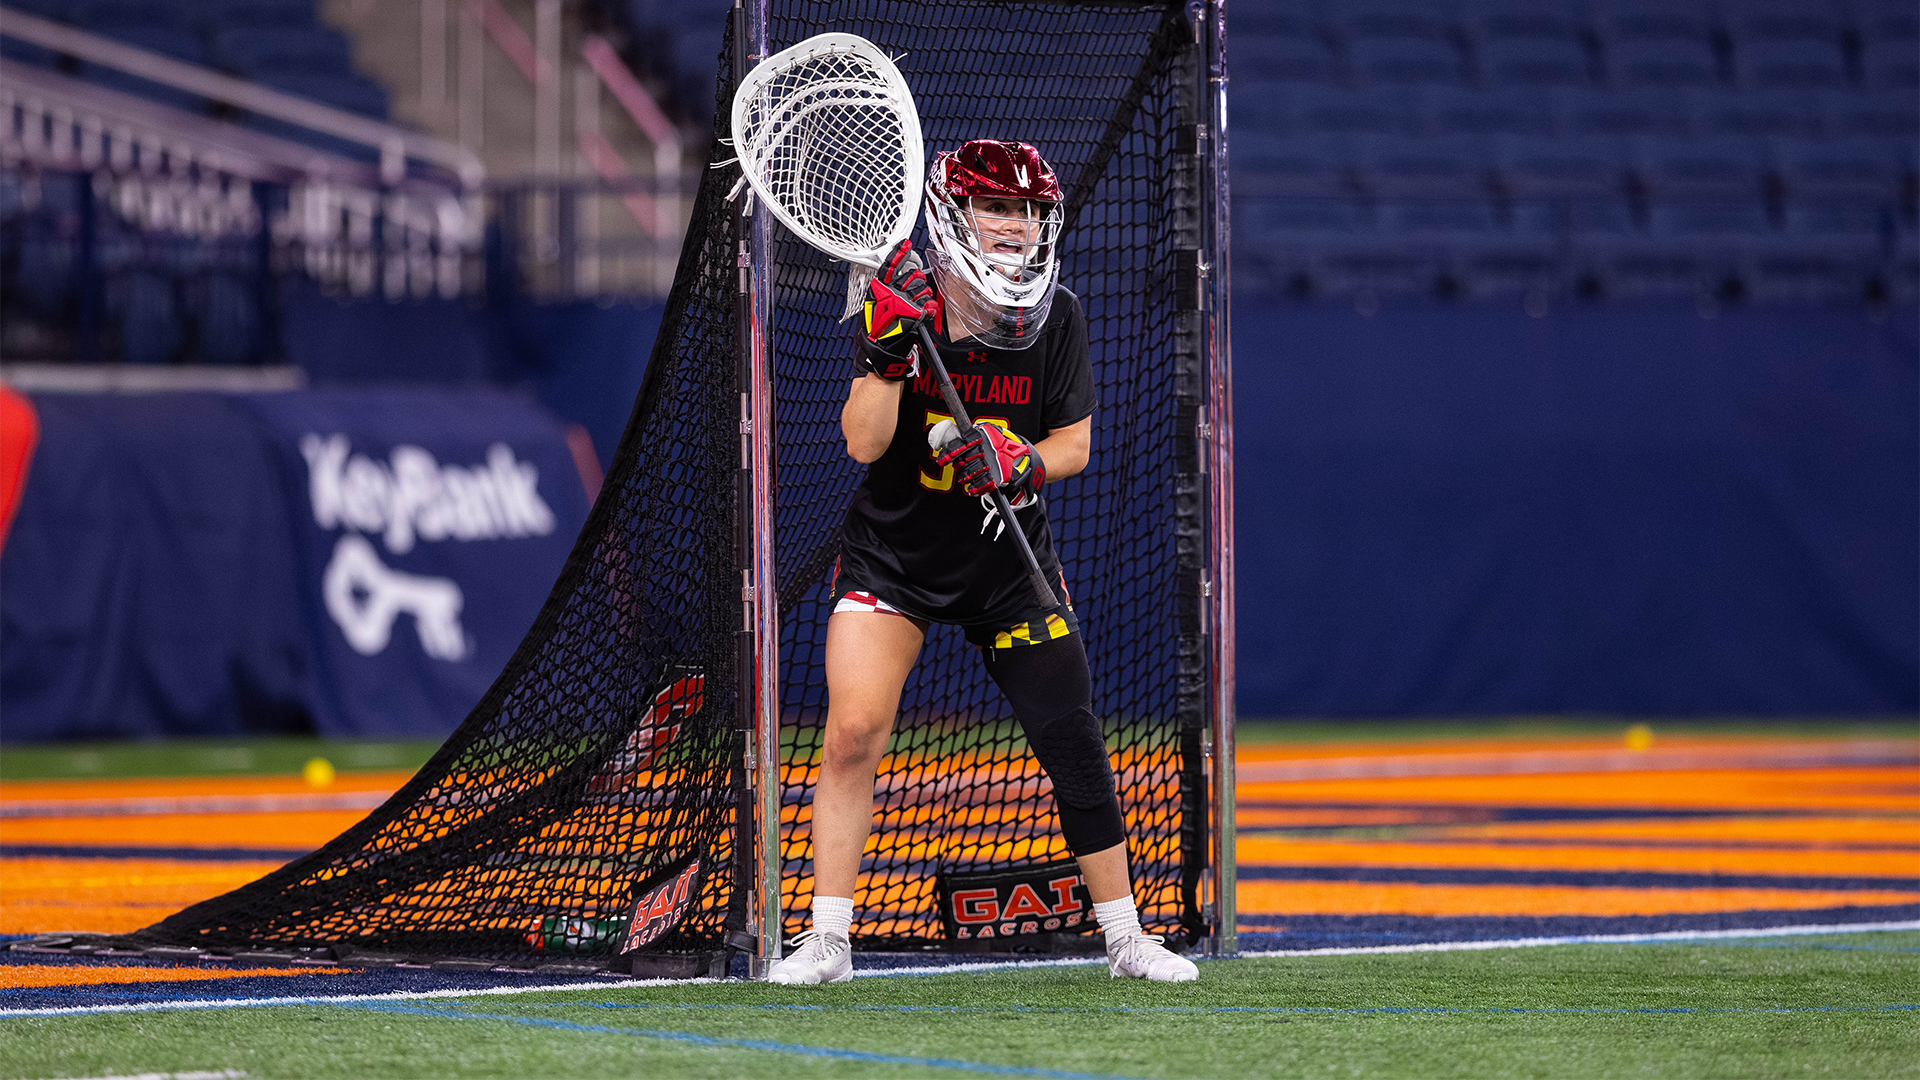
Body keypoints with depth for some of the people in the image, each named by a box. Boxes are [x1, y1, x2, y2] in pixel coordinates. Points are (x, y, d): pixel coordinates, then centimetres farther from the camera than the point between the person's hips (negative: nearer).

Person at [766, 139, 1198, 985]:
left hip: (1009, 562, 2)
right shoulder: (906, 306, -14)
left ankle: (1124, 936, 17)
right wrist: (888, 351, -35)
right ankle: (827, 940, -7)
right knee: (853, 732, -15)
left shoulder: (1056, 318, -7)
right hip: (892, 556, -2)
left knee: (1072, 743, 1)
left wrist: (1020, 463, -24)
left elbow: (1074, 444, -3)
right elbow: (864, 444, -21)